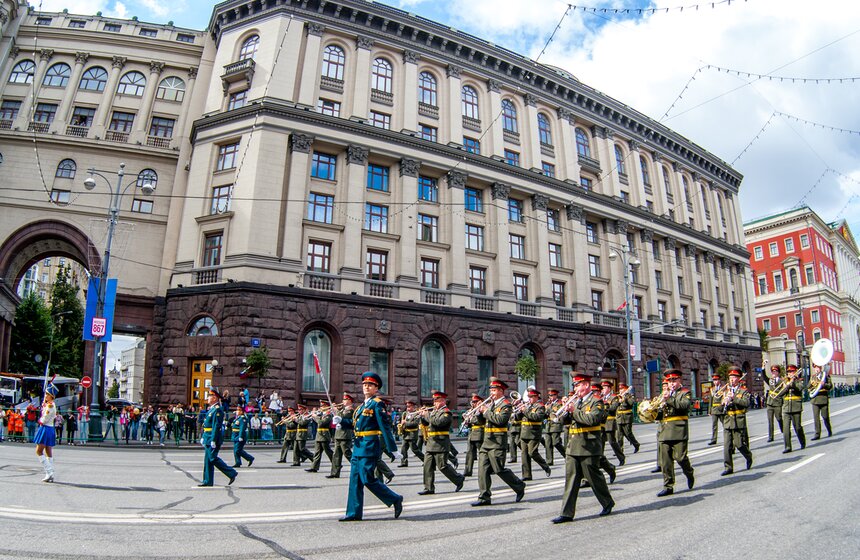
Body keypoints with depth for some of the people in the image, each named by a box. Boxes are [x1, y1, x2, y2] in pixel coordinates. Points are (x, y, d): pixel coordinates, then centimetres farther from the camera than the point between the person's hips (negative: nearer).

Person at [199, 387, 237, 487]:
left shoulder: (217, 410, -16)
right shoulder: (211, 409, 15)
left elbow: (216, 426, -22)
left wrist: (213, 440, -24)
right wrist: (204, 438, 22)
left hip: (213, 439, -10)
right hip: (208, 439, 10)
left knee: (213, 459, -8)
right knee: (208, 459, 11)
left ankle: (232, 473, -1)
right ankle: (208, 481, 17)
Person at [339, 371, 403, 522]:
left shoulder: (377, 404, -9)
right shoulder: (362, 405, 17)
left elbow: (386, 427, -14)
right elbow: (355, 424, 20)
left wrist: (393, 448, -17)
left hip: (370, 446, -9)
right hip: (358, 446, 9)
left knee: (368, 479, -7)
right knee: (355, 479, 8)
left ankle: (395, 499, 8)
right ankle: (354, 513, 16)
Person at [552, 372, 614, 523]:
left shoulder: (596, 401, -7)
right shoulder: (575, 401, 14)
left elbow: (591, 419, -23)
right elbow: (564, 420, 12)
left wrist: (574, 411, -19)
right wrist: (566, 410, -7)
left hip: (589, 447, -6)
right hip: (572, 447, 6)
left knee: (594, 477, 7)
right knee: (570, 479, 3)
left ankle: (608, 503, 30)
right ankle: (567, 513, 5)